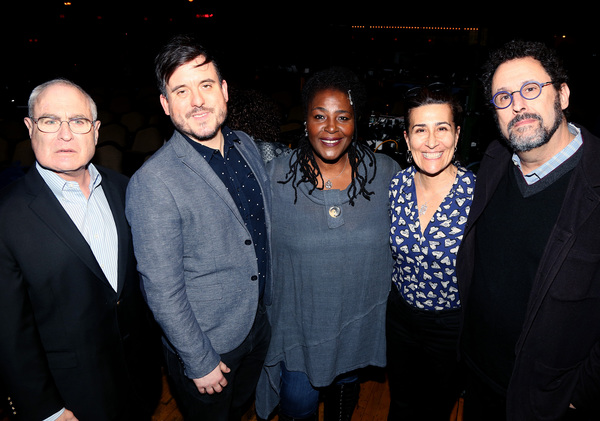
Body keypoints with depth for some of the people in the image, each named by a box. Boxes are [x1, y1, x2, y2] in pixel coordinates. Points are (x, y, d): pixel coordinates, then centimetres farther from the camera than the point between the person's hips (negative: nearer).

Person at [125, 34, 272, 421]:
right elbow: (162, 291, -22)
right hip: (205, 344, -5)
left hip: (261, 322, 6)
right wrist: (199, 362, -14)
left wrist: (270, 303, 12)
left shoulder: (246, 145, -4)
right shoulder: (153, 182, -26)